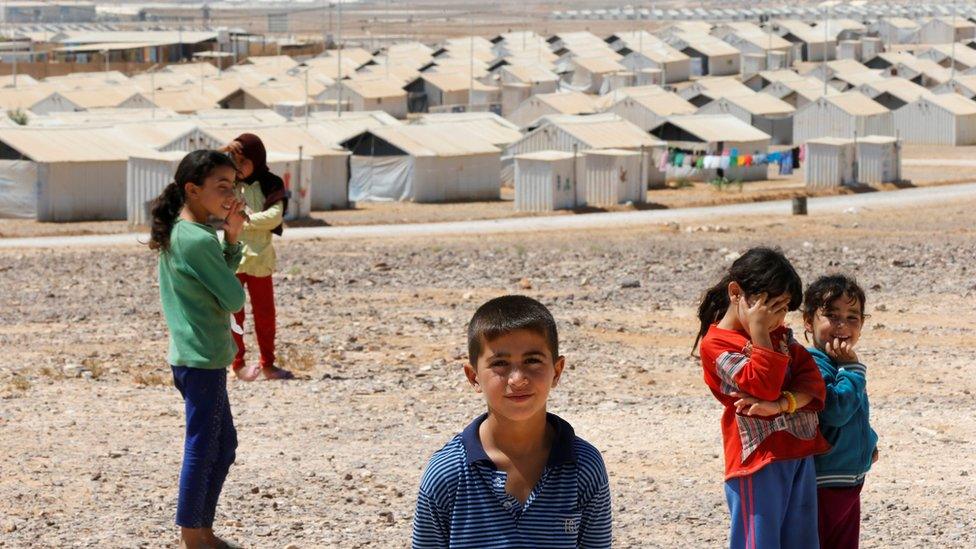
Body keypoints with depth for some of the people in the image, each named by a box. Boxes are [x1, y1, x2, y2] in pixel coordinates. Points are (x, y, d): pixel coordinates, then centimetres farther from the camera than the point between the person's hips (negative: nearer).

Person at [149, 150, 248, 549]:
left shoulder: (175, 233, 9)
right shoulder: (199, 240, -20)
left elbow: (221, 275, 14)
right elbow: (234, 299, -15)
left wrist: (232, 238, 0)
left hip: (192, 355, 10)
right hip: (203, 359, -10)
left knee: (223, 444, 17)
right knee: (203, 449, -2)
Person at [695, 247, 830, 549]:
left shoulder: (779, 334, 14)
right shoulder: (716, 344, -8)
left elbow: (813, 382, 3)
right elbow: (764, 385, -20)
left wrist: (783, 403, -16)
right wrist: (758, 331, -20)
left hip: (801, 455, 7)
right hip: (758, 458, -7)